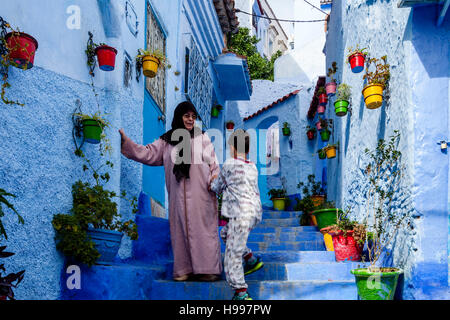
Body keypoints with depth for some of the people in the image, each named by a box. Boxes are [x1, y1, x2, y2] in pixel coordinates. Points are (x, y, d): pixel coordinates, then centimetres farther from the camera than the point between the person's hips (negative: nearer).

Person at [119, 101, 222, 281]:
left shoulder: (202, 138, 8)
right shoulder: (167, 141, 13)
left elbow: (213, 162, 5)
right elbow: (147, 154, 10)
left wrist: (215, 181, -10)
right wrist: (125, 141, 3)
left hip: (201, 195, -2)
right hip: (179, 196, 2)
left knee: (204, 230, -3)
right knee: (180, 231, 3)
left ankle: (208, 269, 0)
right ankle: (185, 270, 10)